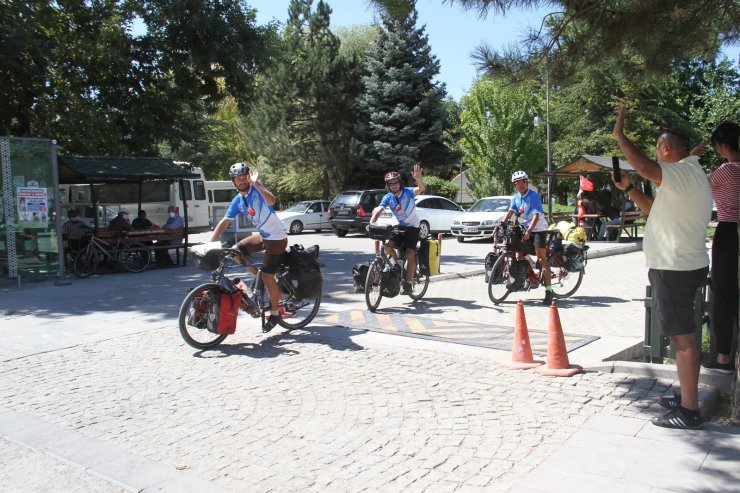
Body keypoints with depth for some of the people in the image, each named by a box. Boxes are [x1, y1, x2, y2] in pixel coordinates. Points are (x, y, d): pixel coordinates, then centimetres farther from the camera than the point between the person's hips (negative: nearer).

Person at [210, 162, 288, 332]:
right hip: (263, 236, 8)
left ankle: (275, 313, 11)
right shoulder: (237, 201, 3)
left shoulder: (257, 189, -15)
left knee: (267, 275, -9)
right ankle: (269, 287, 13)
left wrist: (256, 184, -41)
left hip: (277, 238, -8)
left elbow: (271, 200, -36)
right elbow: (224, 222, 3)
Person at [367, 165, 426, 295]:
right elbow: (378, 210, -22)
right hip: (400, 226, 4)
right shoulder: (388, 198, -8)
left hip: (413, 227, -4)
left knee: (409, 253, -18)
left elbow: (422, 189, -36)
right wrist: (371, 223, -41)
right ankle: (397, 263, 11)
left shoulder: (408, 192, -16)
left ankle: (408, 283, -8)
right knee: (387, 246, -18)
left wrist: (419, 179, -58)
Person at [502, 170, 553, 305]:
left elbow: (536, 216, -25)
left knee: (542, 259, -11)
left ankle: (549, 291, -12)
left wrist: (528, 231, -35)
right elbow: (510, 212, -5)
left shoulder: (534, 196, -17)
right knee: (519, 254, 1)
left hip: (539, 229, -7)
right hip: (526, 228, 7)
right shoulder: (516, 198, 4)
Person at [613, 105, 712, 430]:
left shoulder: (683, 173, -16)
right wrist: (628, 189, 17)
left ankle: (689, 411, -2)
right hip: (682, 266, 11)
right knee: (683, 335, 17)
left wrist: (620, 136, -20)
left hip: (675, 268, -11)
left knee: (683, 336, -7)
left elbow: (644, 167, -34)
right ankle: (686, 397, 28)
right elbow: (655, 209, 25)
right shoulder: (689, 176, 18)